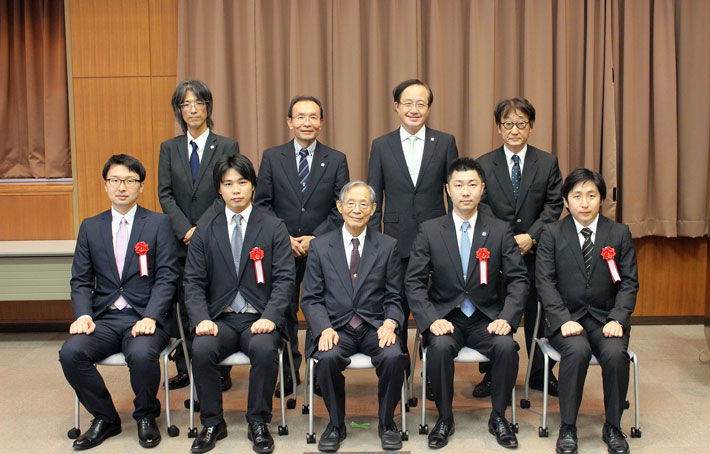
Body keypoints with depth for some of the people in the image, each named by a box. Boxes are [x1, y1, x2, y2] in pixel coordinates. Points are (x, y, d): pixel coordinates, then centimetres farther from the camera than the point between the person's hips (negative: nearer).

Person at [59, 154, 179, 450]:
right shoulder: (90, 227, 14)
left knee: (142, 354, -33)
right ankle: (104, 418, 1)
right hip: (104, 318, 3)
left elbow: (166, 277, -3)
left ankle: (146, 417, 0)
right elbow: (80, 280, 10)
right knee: (71, 353, -24)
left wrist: (150, 317, -17)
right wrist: (83, 315, -9)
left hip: (145, 317, -3)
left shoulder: (158, 223, 5)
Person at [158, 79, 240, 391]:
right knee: (185, 306, 6)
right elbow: (165, 194, 4)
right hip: (181, 240, 3)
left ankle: (220, 371, 9)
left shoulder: (227, 147, 4)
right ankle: (185, 369, 17)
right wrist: (185, 229, -10)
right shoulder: (169, 148, 11)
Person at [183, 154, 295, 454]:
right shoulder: (204, 231, 12)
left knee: (264, 349, -33)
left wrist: (270, 317, -17)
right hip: (220, 319, 2)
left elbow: (284, 278, -1)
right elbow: (193, 282, 5)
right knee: (201, 349, -28)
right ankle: (212, 423, -6)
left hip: (260, 319, -1)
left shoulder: (274, 228, 6)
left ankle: (258, 423, -11)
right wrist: (201, 319, -13)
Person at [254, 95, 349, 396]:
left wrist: (314, 238, -11)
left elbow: (341, 209, 0)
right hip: (281, 249, 1)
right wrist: (285, 238, -8)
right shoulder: (272, 157, 5)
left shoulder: (336, 160, 4)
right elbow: (262, 204, 3)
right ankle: (289, 373, 22)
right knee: (284, 312, 8)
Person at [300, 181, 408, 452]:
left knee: (394, 356, -30)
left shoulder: (388, 246, 7)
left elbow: (394, 297, 7)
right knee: (328, 358, -31)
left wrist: (390, 323, -14)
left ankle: (387, 423, -3)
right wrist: (324, 329, -15)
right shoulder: (320, 246, 6)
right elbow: (310, 298, 4)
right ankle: (336, 424, -5)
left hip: (375, 327, 0)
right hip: (337, 327, 0)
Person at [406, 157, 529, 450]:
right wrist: (432, 319, -18)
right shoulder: (429, 231, 1)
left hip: (487, 318, 1)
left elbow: (518, 279, 1)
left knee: (507, 346, -28)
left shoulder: (500, 231, 3)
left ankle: (498, 417, -3)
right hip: (446, 316, -1)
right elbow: (414, 282, -2)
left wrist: (507, 318, -15)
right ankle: (444, 419, -9)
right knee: (440, 346, -31)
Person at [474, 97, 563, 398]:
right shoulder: (483, 165, 3)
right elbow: (481, 207, -3)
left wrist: (531, 236, -15)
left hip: (535, 254, 1)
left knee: (537, 316, 10)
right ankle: (491, 376, 20)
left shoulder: (548, 163, 5)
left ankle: (541, 374, 26)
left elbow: (554, 205, -1)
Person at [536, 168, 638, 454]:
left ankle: (613, 427, -6)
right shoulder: (552, 234, 2)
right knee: (577, 350, -32)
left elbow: (629, 282, 3)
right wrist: (564, 320, -17)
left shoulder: (619, 233, 6)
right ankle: (567, 427, -14)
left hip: (605, 318, 1)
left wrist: (617, 319, -12)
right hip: (566, 317, -1)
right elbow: (545, 282, -5)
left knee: (615, 354, -29)